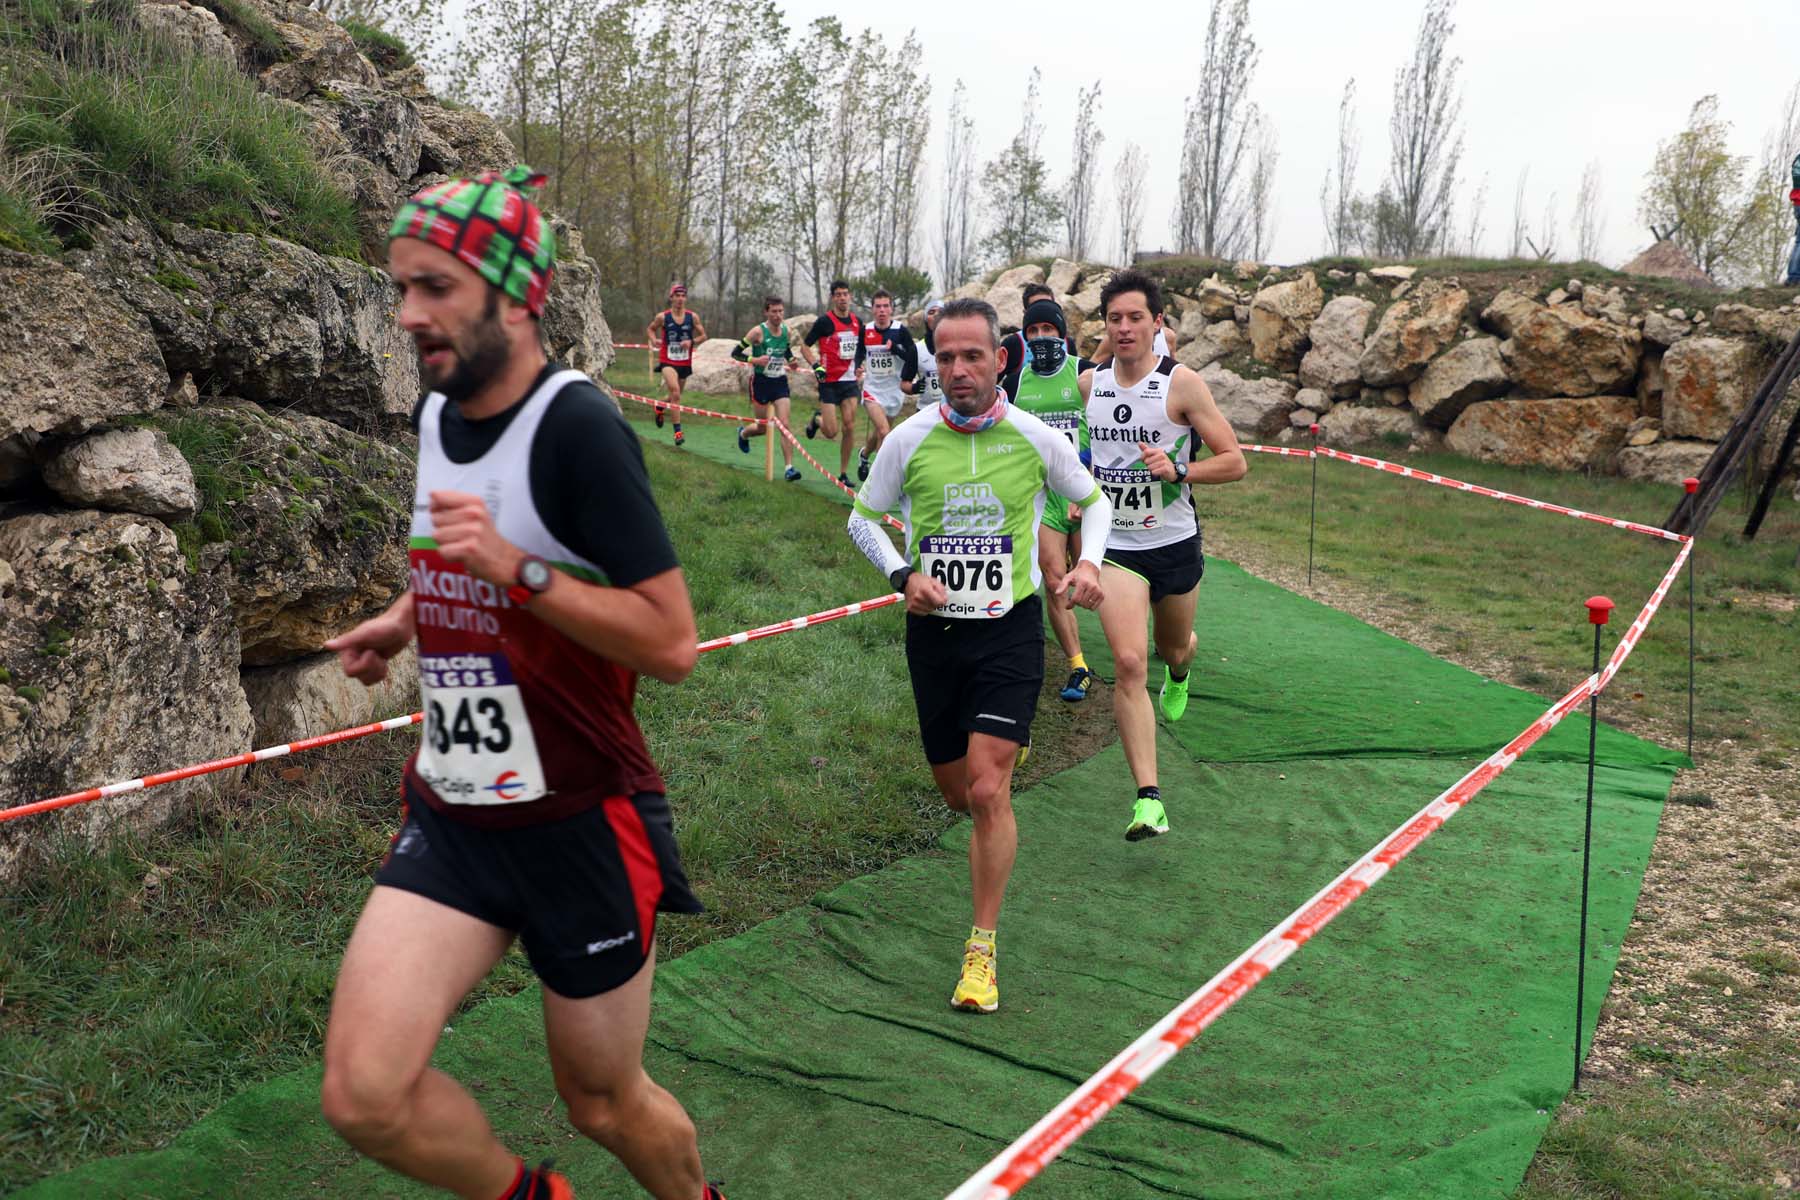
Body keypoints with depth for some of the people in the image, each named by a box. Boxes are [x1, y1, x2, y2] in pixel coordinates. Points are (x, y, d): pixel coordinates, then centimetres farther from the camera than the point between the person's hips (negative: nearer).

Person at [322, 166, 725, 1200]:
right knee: (364, 1093, -9)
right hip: (452, 816, 6)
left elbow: (673, 642, -21)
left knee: (604, 1102, 11)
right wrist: (408, 619, 10)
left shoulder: (577, 425, -18)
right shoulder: (436, 414, 6)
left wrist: (514, 569, -28)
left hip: (584, 825, -6)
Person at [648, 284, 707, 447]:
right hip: (667, 361, -4)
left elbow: (703, 336, 6)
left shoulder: (693, 317, -2)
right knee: (675, 391, -24)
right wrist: (654, 339, -8)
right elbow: (651, 328, 13)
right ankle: (678, 431, -22)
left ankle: (660, 406, 54)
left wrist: (692, 341, -13)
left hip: (685, 363, 4)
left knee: (676, 395, 18)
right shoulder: (662, 317, -5)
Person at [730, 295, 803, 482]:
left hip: (780, 382, 3)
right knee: (763, 427, 7)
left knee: (784, 424, -10)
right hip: (760, 382, -3)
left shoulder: (785, 330, 1)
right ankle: (743, 433, 43)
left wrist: (792, 360, 1)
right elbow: (735, 353, -10)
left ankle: (789, 468, -11)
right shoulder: (758, 331, -14)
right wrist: (754, 359, -23)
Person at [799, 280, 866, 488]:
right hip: (829, 381, -4)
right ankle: (817, 419, 29)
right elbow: (804, 346, -3)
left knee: (850, 427, -6)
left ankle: (844, 473, 5)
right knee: (831, 432, -8)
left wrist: (860, 368, 12)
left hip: (850, 380, 4)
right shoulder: (825, 321, -8)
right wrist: (816, 366, -16)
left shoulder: (857, 322, 8)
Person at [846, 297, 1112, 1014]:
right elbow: (862, 516, 10)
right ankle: (1010, 745, 50)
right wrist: (903, 573, -8)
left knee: (988, 792, -13)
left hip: (1010, 629, -2)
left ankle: (982, 950, 0)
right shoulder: (910, 439, -4)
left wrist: (1088, 563, -7)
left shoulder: (1036, 438, -5)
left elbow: (1095, 502, 12)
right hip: (933, 631, 2)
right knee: (957, 794, 12)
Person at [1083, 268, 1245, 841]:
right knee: (1129, 664, -15)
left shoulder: (1182, 382, -11)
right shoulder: (1089, 382, 2)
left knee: (1174, 648, 21)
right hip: (1115, 545, 1)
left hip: (1174, 543, -1)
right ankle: (1148, 799, -14)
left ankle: (1179, 675, 63)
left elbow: (1234, 462, -9)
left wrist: (1177, 471, -23)